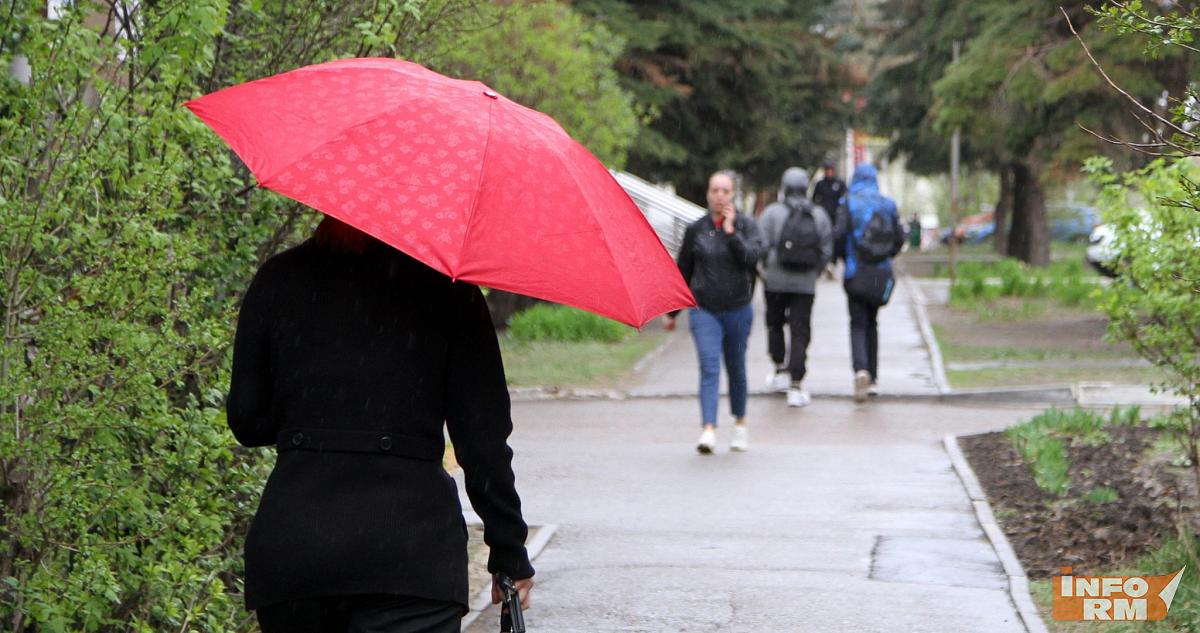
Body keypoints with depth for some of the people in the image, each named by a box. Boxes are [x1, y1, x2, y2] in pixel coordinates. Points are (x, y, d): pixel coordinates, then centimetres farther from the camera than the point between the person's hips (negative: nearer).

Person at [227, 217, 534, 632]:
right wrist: (510, 554, 7)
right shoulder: (447, 288, 0)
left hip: (287, 543, 3)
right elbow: (483, 437, -1)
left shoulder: (279, 278, 7)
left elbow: (247, 422, 10)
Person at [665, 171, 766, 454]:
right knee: (709, 366, -15)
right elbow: (683, 271, 13)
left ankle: (740, 423, 34)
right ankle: (708, 430, -24)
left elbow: (752, 257, -17)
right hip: (703, 310, 0)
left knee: (736, 368, 12)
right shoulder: (695, 229, 4)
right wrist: (672, 311, 16)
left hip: (737, 309, 0)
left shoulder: (746, 225, 1)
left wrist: (731, 231, -16)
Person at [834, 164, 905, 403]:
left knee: (858, 324, -2)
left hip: (856, 272, -3)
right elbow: (900, 238, 2)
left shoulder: (849, 204, -6)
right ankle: (873, 378, 16)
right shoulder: (887, 205, 5)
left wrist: (843, 257, 4)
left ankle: (861, 370, -27)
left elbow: (839, 235, -14)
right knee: (872, 322, 16)